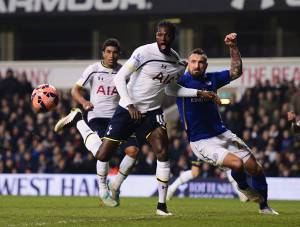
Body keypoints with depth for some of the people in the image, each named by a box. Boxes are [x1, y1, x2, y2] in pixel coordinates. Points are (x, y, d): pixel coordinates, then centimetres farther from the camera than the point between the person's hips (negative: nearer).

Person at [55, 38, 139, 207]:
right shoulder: (93, 70, 0)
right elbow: (76, 90, 2)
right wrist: (84, 102, -19)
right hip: (97, 116, -3)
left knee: (133, 150, -15)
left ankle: (116, 186, 6)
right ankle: (103, 190, -6)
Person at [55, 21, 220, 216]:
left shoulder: (178, 63, 2)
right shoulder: (144, 53, -18)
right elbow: (120, 78, -16)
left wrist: (200, 93, 11)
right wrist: (130, 106, -24)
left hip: (152, 112, 4)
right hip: (127, 110, -4)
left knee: (163, 153, -17)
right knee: (102, 155, -2)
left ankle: (162, 205, -6)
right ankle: (78, 119, 25)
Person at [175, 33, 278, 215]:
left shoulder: (211, 79, 5)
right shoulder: (181, 82, -9)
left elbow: (236, 72, 13)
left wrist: (233, 47, 3)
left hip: (223, 134, 6)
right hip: (201, 142, -6)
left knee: (255, 168, 5)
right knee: (237, 163, -26)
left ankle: (264, 206, 26)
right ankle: (243, 187, 8)